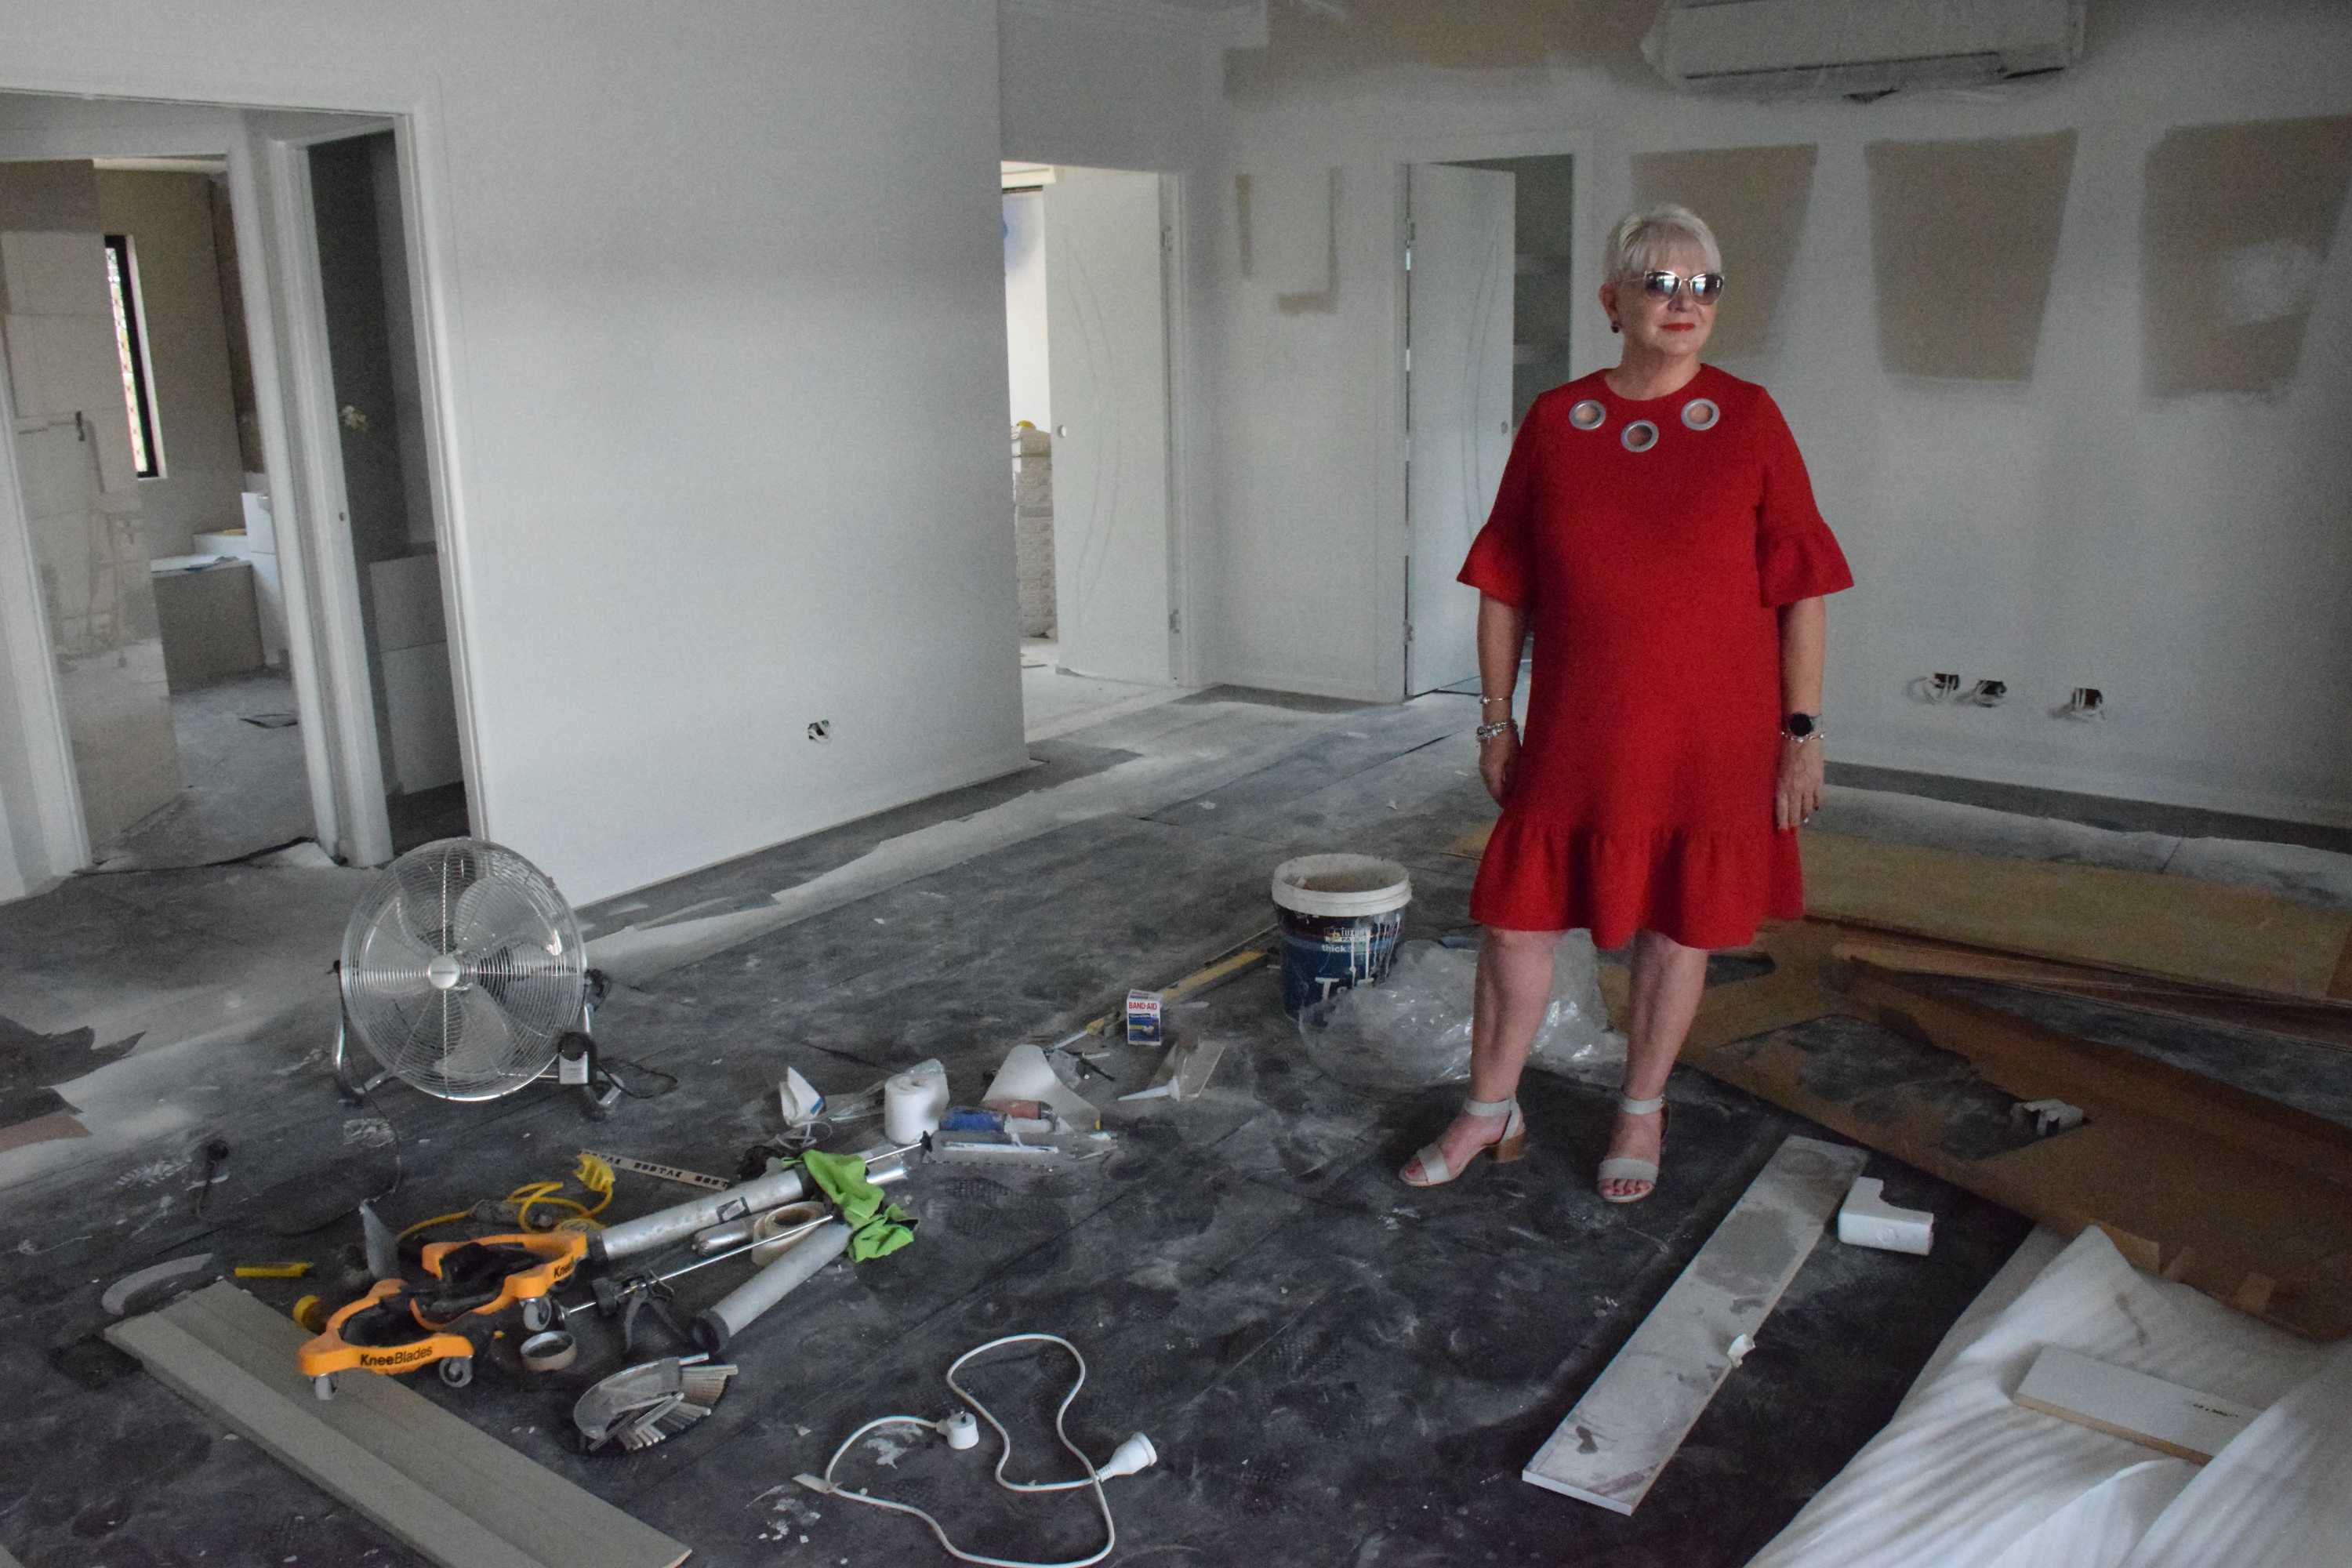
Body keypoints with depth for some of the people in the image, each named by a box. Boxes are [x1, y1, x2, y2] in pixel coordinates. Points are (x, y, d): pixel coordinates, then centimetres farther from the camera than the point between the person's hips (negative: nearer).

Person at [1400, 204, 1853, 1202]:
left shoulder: (1751, 421, -3)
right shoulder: (1553, 424, 1)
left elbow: (1801, 592, -1)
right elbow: (1504, 592, 5)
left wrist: (1802, 729, -4)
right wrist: (1495, 722, 4)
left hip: (1712, 735, -1)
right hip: (1573, 734, 1)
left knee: (1677, 925, 11)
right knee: (1517, 915, 5)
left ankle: (1641, 1114, 32)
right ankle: (1492, 1113, 25)